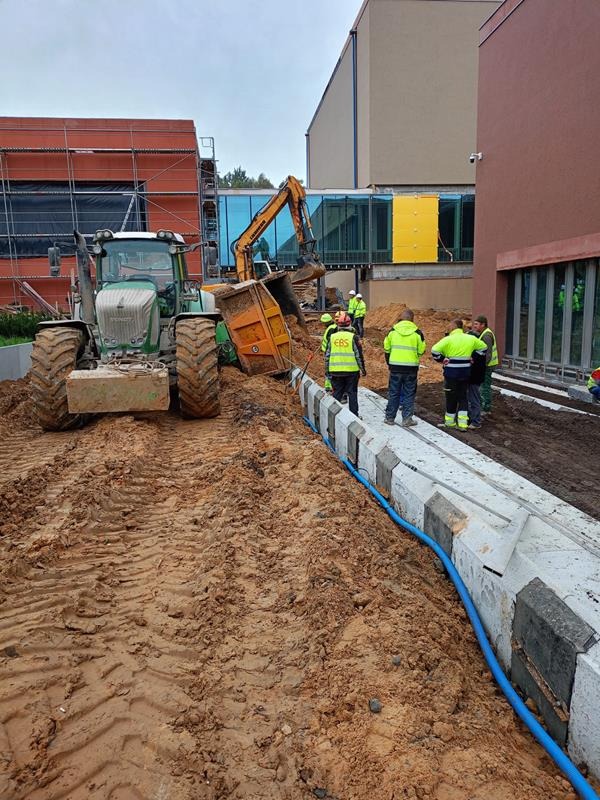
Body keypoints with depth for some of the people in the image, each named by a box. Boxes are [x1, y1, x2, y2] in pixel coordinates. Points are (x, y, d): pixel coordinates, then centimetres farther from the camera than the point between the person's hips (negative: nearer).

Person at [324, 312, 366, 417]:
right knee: (352, 393, 6)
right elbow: (359, 355, -4)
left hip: (335, 371, 2)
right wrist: (362, 369, 5)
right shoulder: (353, 337, -5)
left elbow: (327, 356, 7)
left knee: (337, 393, 11)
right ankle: (354, 415, 8)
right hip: (351, 370, -2)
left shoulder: (332, 337, 4)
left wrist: (327, 371, 14)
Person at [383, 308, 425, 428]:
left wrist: (389, 363, 20)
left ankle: (390, 417, 15)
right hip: (411, 367, -1)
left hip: (395, 366, 1)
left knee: (393, 393, 10)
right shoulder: (417, 332, -4)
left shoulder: (393, 331, 1)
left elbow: (387, 348, 8)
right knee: (409, 394, 7)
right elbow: (421, 351, 2)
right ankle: (407, 419, 7)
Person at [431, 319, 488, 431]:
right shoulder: (471, 338, 3)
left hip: (451, 373, -4)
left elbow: (434, 350, -20)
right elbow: (484, 347, 17)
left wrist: (441, 359, -6)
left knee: (451, 397, 9)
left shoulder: (448, 339, -12)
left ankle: (450, 421, 20)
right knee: (463, 397, 11)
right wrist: (474, 357, 16)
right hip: (465, 373, 4)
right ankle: (463, 423, 5)